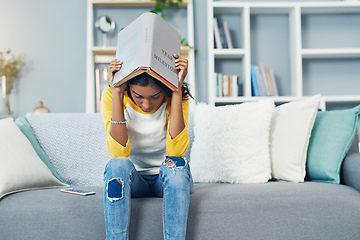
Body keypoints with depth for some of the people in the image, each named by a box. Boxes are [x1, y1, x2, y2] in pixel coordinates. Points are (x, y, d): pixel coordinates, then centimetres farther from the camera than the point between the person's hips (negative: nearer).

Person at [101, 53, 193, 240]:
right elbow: (119, 153, -28)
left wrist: (177, 91, -32)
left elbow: (176, 150, -30)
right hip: (132, 180, 0)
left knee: (175, 163, -32)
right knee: (118, 165, -32)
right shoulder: (111, 95, -15)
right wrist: (117, 93, -32)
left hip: (167, 178, 0)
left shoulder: (176, 97, -15)